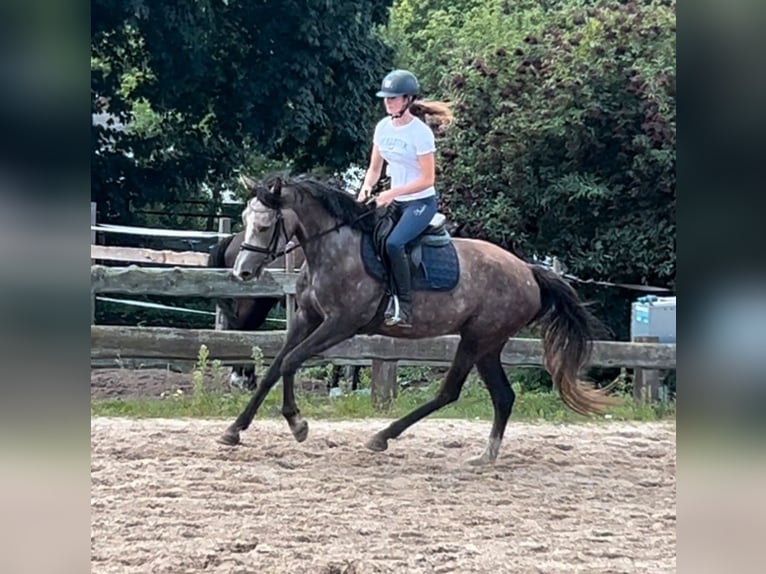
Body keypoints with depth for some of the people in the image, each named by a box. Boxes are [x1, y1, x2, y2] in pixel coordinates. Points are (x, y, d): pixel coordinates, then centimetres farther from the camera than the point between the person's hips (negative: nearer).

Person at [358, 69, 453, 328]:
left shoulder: (421, 132, -16)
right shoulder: (383, 127, 3)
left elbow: (427, 179, -16)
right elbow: (374, 168, 11)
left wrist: (393, 193, -24)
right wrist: (366, 188, -9)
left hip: (421, 202, -7)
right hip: (395, 201, 7)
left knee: (394, 243, -30)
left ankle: (404, 307, -21)